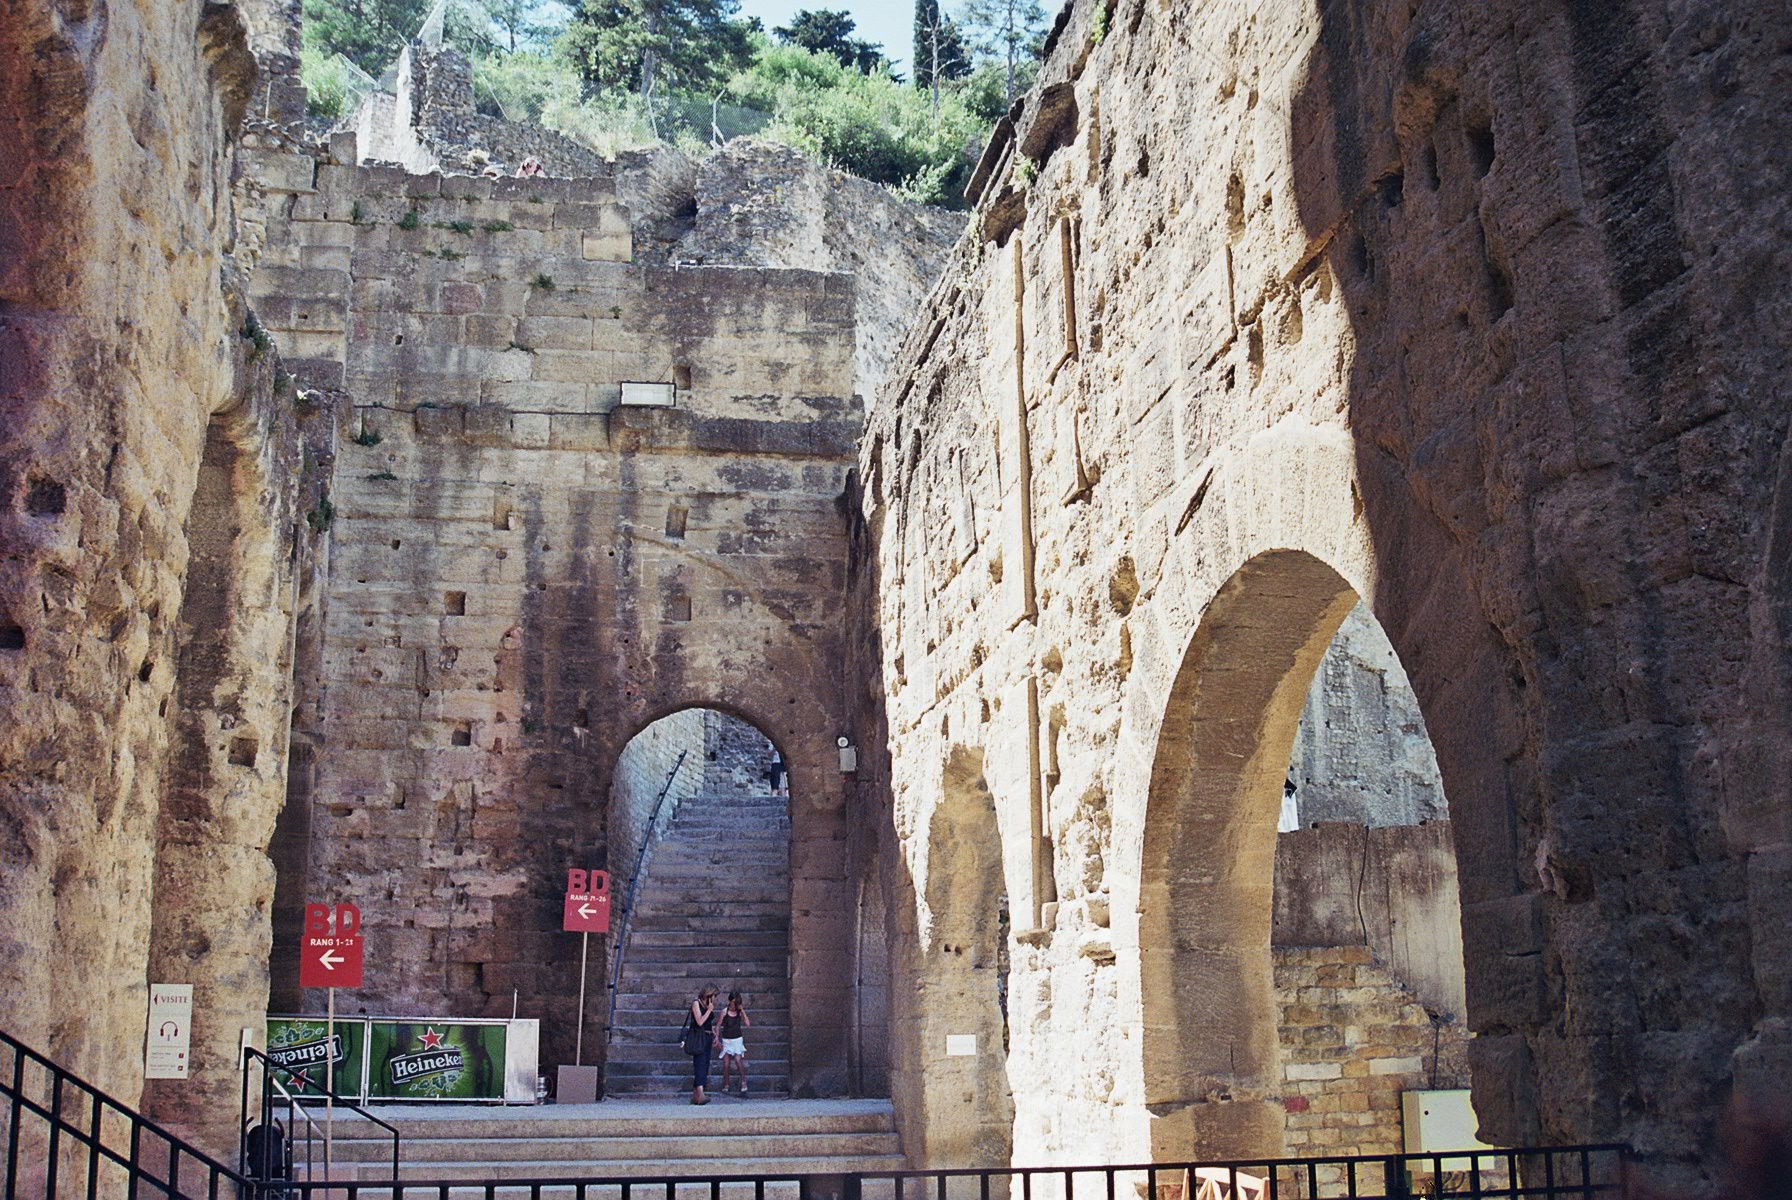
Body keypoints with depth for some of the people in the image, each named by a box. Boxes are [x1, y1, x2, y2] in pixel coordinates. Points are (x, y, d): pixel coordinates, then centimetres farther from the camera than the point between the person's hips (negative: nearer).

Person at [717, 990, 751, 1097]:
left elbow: (747, 1023, -13)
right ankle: (725, 1086, 10)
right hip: (726, 1040, 0)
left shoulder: (740, 1011, -2)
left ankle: (744, 1084, -14)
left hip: (737, 1040, 0)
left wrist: (742, 1010, -15)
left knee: (738, 1060, -17)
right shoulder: (725, 1011, -5)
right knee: (726, 1063, -1)